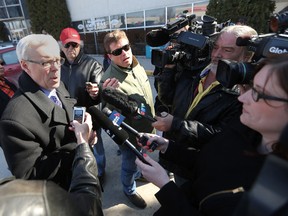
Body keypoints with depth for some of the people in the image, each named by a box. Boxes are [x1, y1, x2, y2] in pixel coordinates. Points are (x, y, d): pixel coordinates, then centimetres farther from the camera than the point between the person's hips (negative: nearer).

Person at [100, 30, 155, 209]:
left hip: (144, 128, 7)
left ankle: (138, 173, 65)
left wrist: (152, 120, 16)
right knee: (130, 163, 20)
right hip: (130, 134, -6)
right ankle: (129, 190, 51)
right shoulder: (110, 80, -29)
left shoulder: (137, 66, -6)